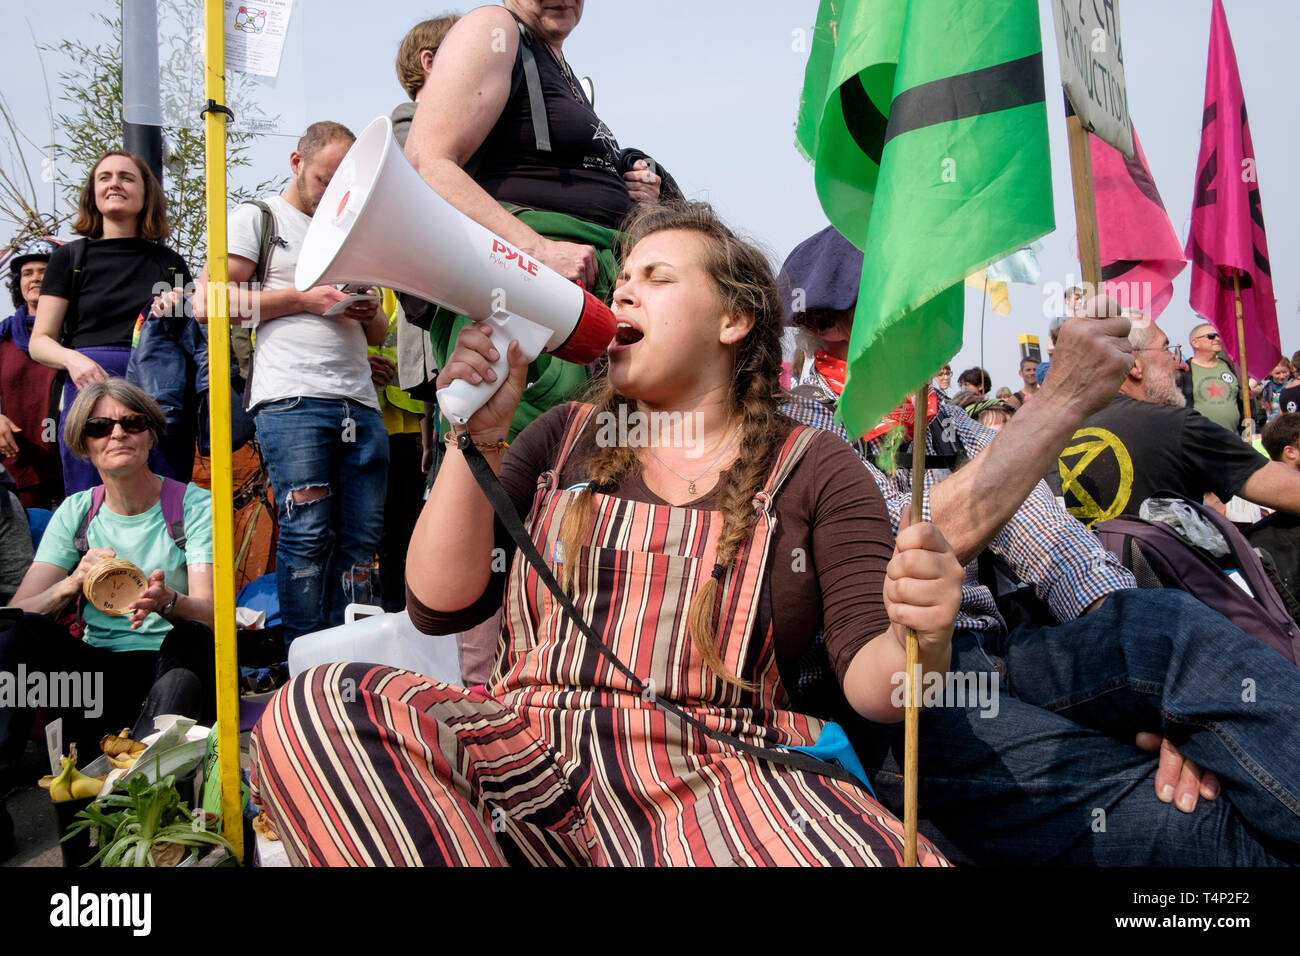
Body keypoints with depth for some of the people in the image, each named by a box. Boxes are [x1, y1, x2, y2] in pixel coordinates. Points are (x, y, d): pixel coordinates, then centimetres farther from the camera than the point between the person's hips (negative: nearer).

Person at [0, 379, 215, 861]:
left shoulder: (193, 506, -1)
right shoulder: (76, 513, 9)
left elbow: (209, 613, -12)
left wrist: (167, 601, -35)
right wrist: (70, 585, -20)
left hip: (172, 673, -3)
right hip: (95, 677, 3)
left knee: (191, 639, -35)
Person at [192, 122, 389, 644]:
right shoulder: (257, 218, 12)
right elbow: (207, 302, -2)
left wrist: (370, 313, 5)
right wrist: (304, 299, -6)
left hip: (361, 406, 5)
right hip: (292, 401, -5)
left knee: (361, 540, -1)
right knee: (307, 534, -11)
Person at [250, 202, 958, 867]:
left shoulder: (813, 469, 7)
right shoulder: (563, 439, 15)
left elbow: (871, 680, -1)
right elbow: (440, 605, 6)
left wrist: (918, 642, -24)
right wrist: (477, 434, -3)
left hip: (710, 775, -3)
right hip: (526, 745, 4)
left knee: (871, 855, -35)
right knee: (310, 710, -23)